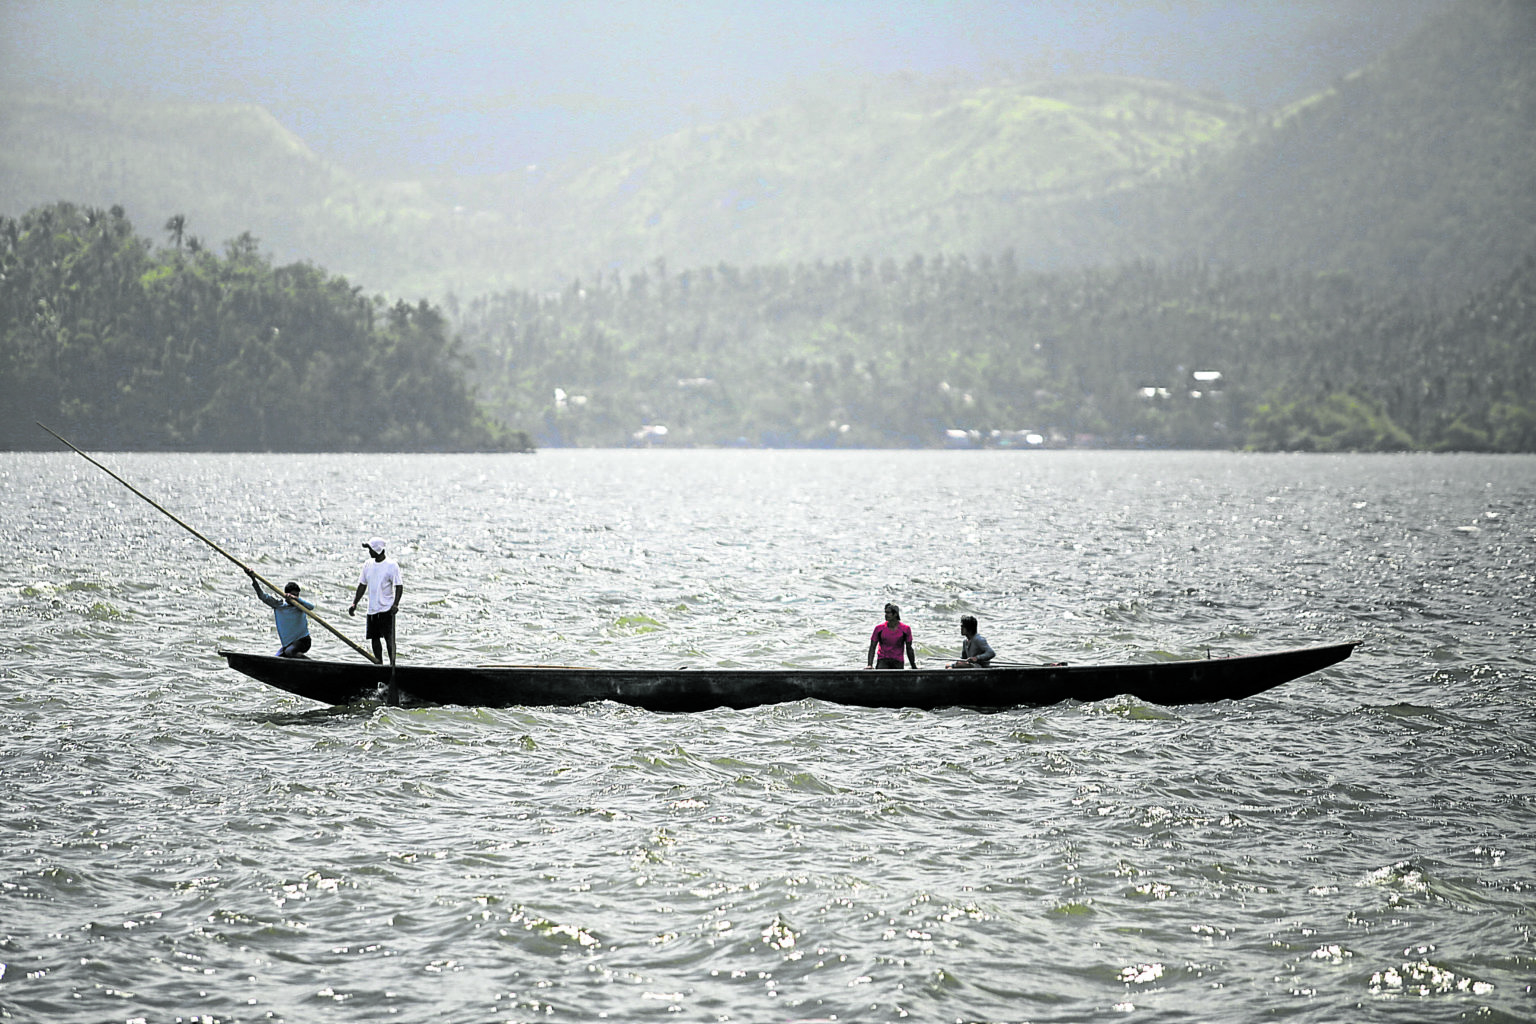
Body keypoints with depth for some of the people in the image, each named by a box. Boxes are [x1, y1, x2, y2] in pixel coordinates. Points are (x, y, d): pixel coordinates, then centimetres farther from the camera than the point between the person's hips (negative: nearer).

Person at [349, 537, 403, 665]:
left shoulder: (391, 565, -8)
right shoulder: (368, 565, 11)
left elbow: (399, 586, -10)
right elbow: (362, 586, 17)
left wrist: (396, 604, -22)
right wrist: (354, 604, 11)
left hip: (386, 609, -6)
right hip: (372, 609, 6)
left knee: (389, 638, -11)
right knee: (374, 638, 7)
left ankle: (392, 664, -10)